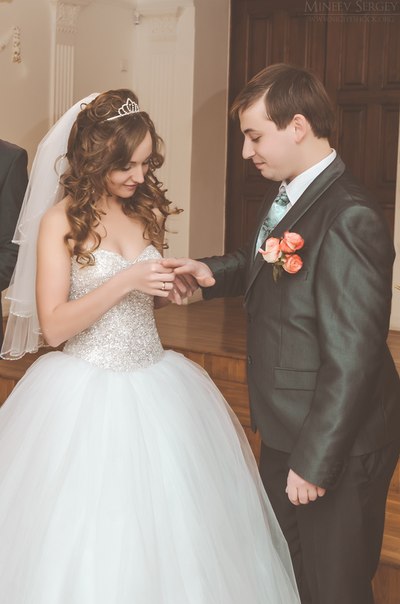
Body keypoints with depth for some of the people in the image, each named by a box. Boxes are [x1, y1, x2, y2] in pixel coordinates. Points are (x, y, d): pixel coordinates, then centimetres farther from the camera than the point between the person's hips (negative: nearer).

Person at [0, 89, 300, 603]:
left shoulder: (147, 210, 7)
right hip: (87, 393, -5)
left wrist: (169, 287, -1)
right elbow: (53, 326, -14)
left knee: (171, 524, 10)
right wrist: (125, 281, -21)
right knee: (88, 534, 3)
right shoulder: (61, 221, -8)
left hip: (154, 385, 5)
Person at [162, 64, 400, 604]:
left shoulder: (349, 219, -26)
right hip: (283, 435, 9)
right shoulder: (286, 197, 3)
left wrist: (315, 462, -20)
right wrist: (212, 272, 1)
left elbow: (352, 357, -26)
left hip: (337, 449, -9)